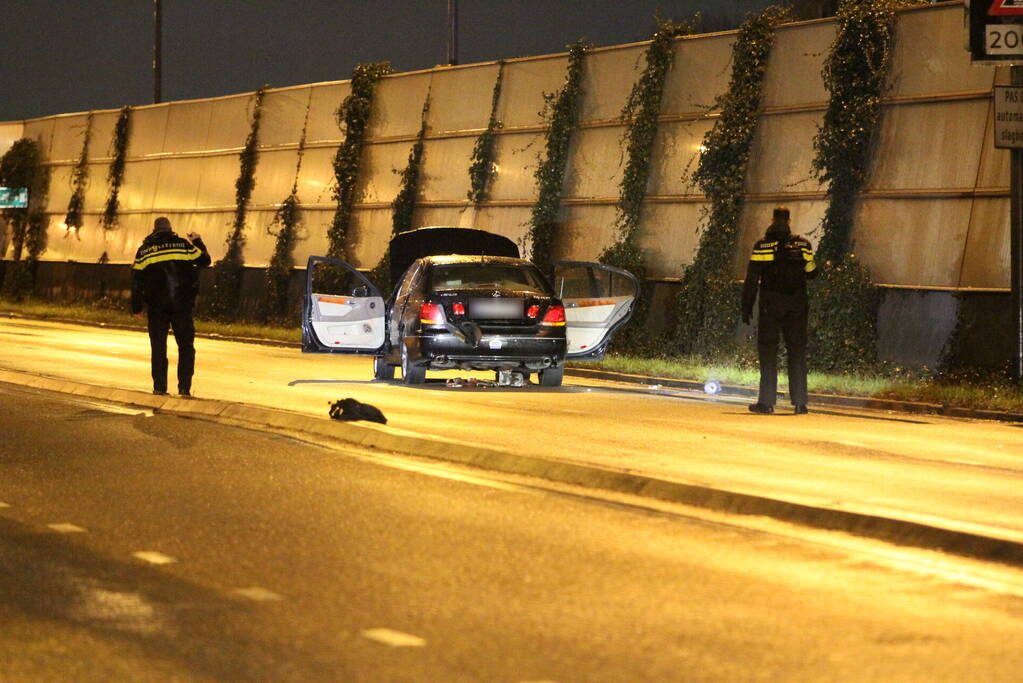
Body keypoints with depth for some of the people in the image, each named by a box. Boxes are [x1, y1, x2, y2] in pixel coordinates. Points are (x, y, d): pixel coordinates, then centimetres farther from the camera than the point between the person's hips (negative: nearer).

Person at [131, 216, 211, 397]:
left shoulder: (144, 249, 6)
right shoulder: (182, 244, 2)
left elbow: (136, 280, 4)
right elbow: (204, 260, 10)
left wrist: (136, 307, 9)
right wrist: (198, 242, 28)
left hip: (156, 305, 1)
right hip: (182, 305, -1)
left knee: (158, 347, 8)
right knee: (186, 345, 7)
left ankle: (159, 387, 4)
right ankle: (184, 387, -1)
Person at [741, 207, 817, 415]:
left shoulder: (762, 246, -3)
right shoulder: (803, 245, 3)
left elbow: (752, 279, -4)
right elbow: (811, 272, 12)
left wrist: (746, 306, 0)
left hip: (770, 305, -2)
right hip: (797, 306, 2)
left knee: (768, 351, 1)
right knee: (797, 352, 7)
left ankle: (767, 402, -5)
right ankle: (800, 403, 4)